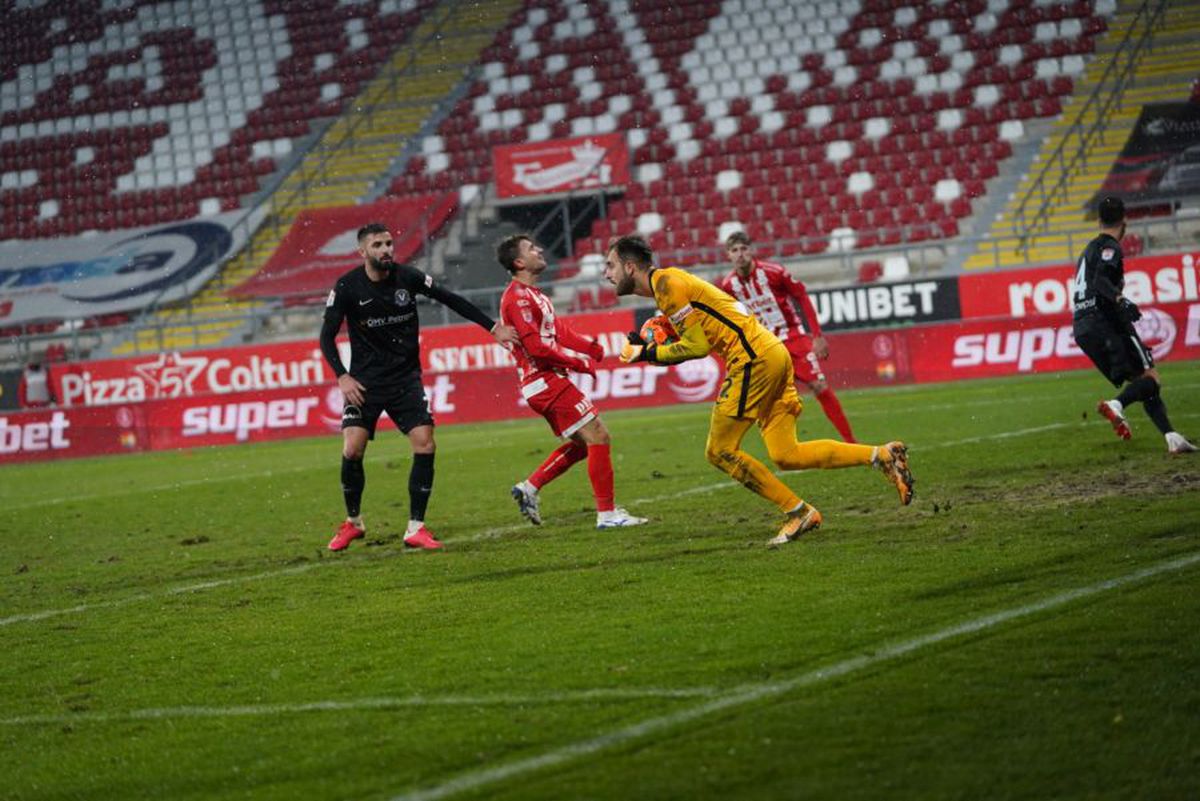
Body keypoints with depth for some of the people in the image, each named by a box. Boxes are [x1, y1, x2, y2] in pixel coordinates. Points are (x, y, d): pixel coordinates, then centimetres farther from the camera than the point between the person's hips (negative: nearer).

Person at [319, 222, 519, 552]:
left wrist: (493, 327, 7)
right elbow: (327, 336, -5)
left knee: (425, 445, -12)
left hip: (406, 378, 2)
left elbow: (451, 300, 6)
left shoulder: (407, 277, -6)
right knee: (352, 450, -13)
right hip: (365, 381, -2)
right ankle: (353, 522, 11)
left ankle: (415, 528, -2)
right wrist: (342, 376, -17)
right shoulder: (347, 287, -10)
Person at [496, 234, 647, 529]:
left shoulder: (532, 294, 18)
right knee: (598, 437, -9)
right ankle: (607, 513, -7)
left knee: (582, 443, 16)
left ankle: (529, 488, 18)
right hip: (544, 380, -10)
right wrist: (578, 364, -15)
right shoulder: (518, 297, -15)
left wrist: (591, 348, -2)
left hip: (549, 380, 10)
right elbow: (535, 346, -22)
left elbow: (559, 331, 15)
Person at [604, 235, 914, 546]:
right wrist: (647, 349, 12)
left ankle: (798, 512, 0)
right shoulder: (667, 283, 21)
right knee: (786, 455, 6)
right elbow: (695, 342, 22)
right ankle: (882, 455, 3)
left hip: (754, 359, -10)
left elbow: (698, 346, -13)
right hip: (774, 355, 10)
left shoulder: (667, 283, -9)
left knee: (720, 451, -2)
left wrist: (647, 353, -4)